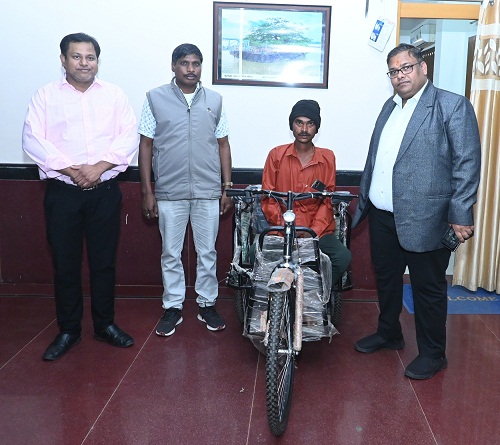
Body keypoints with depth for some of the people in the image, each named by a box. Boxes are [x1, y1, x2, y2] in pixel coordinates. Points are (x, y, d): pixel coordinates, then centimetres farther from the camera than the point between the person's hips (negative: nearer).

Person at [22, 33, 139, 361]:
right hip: (62, 192, 0)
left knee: (104, 261, 8)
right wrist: (71, 170, -15)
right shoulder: (46, 95, 5)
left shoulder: (114, 94, 7)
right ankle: (68, 330, 21)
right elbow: (33, 139, -5)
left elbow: (129, 136, -3)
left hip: (105, 192, 1)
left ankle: (105, 324, 24)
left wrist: (99, 167, -15)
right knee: (65, 264, 6)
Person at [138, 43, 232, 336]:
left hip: (208, 192, 1)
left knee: (208, 252, 9)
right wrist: (147, 192, -3)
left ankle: (207, 305, 24)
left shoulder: (214, 100, 6)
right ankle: (173, 308, 22)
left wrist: (227, 187, 5)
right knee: (171, 254, 8)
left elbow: (223, 144, 9)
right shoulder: (156, 98, 1)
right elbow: (146, 145, 1)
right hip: (170, 192, -1)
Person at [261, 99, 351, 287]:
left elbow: (328, 200, 3)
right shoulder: (277, 155, 5)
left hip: (318, 230, 1)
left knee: (343, 256, -26)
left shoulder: (327, 158, 7)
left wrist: (313, 233, -11)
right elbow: (268, 198, 3)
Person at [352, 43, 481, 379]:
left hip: (424, 219, -7)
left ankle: (433, 354, 24)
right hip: (382, 215, 7)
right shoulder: (390, 106, 13)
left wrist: (460, 216, -17)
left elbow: (468, 163, -13)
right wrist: (363, 201, 17)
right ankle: (388, 334, 40)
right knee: (386, 278, 20)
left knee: (428, 288, 6)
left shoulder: (453, 106, -8)